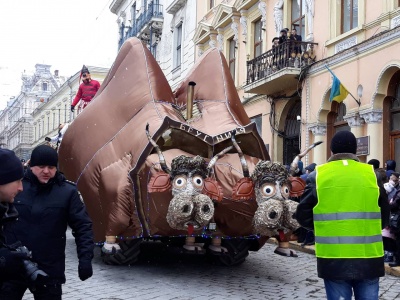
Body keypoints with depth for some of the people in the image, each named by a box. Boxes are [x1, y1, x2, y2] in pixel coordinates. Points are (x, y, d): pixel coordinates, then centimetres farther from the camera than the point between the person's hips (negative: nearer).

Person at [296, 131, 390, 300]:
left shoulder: (317, 176, -2)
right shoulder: (372, 174, 3)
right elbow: (384, 218, 10)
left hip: (333, 259, -1)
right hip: (369, 259, 1)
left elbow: (303, 216, 2)